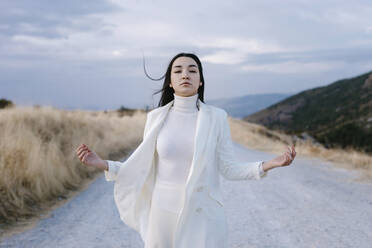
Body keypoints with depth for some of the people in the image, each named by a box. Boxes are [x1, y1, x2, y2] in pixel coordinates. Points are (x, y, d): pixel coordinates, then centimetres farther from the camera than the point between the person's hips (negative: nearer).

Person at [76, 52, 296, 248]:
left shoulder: (216, 117, -3)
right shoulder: (156, 117, 0)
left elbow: (228, 169, -2)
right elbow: (144, 169, 4)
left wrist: (268, 165, -14)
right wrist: (103, 164, -5)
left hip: (204, 214, -1)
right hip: (165, 211, 1)